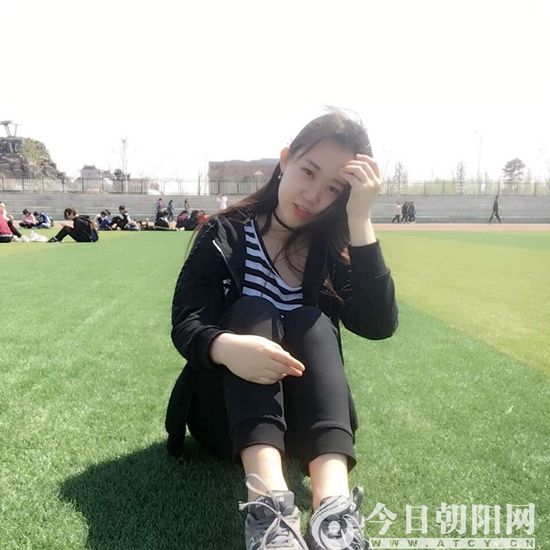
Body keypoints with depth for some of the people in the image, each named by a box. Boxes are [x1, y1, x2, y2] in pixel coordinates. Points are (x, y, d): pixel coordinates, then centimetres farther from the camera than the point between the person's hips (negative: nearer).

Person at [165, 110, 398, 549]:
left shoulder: (332, 250, -1)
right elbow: (185, 324, -17)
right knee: (251, 310, -26)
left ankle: (335, 505, -46)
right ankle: (268, 500, -47)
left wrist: (360, 220, -25)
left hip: (300, 417, 1)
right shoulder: (225, 235, -6)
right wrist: (226, 346, -41)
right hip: (226, 415, -1)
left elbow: (379, 325, -18)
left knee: (311, 321, -25)